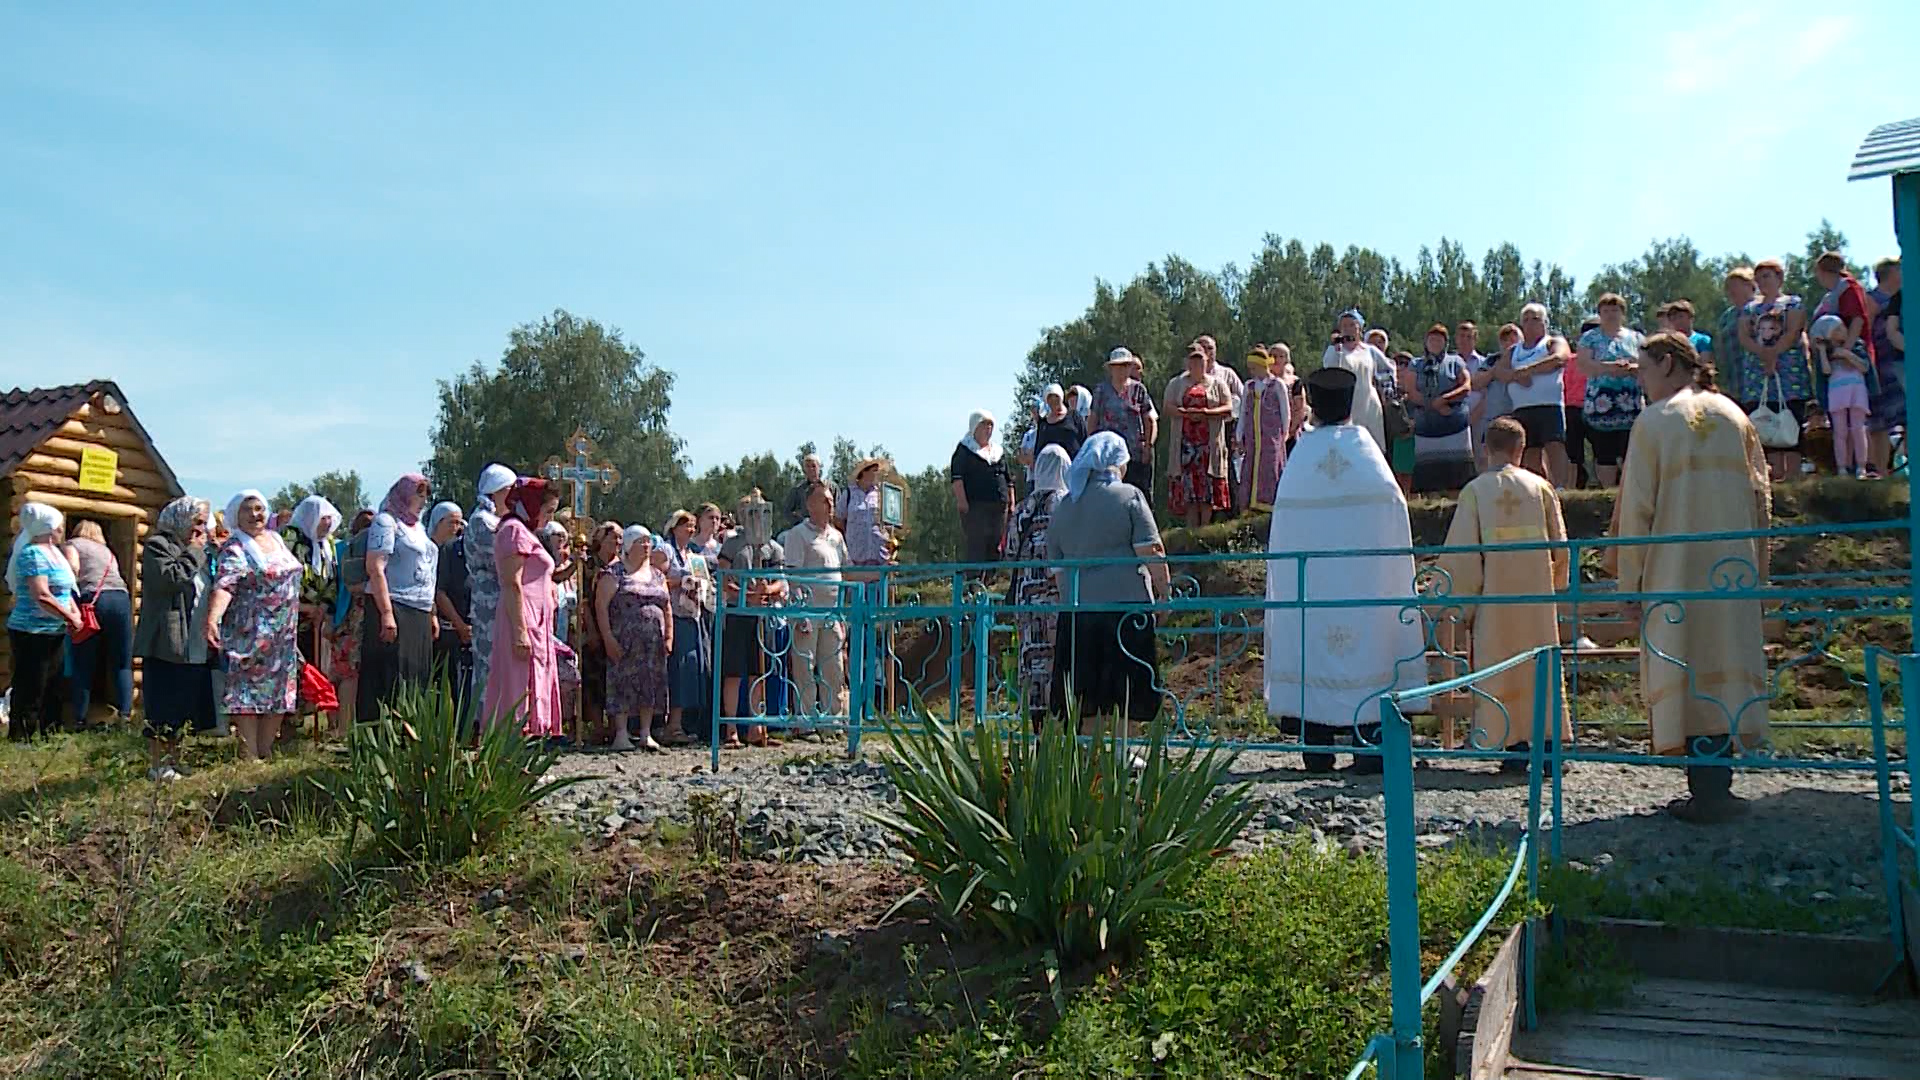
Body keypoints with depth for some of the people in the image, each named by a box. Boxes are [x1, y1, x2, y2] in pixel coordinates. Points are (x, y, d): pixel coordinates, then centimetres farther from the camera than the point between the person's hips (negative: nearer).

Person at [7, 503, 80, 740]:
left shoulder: (54, 552, 12)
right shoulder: (33, 554, -15)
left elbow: (65, 589, 19)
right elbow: (42, 596, -24)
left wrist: (75, 611, 2)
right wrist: (70, 619, -15)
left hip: (54, 633, 9)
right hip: (32, 633, -9)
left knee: (51, 689, 16)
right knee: (29, 693, -5)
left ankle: (50, 734, 25)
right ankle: (19, 739, 1)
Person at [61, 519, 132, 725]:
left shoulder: (72, 544, 16)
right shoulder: (107, 550, 31)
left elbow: (73, 568, -2)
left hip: (91, 599, -3)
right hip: (122, 598, 4)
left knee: (84, 666, 2)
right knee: (122, 665, 5)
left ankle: (80, 721, 1)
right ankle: (125, 715, -6)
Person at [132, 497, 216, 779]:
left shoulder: (196, 552, 22)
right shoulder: (157, 546, -4)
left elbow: (208, 591, 30)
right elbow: (170, 578, -21)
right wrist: (194, 553, -10)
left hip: (195, 647, 8)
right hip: (167, 646, -8)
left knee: (180, 709, 12)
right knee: (162, 708, -5)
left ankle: (173, 761, 19)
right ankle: (156, 765, 1)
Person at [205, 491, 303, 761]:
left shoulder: (276, 538, 14)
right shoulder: (234, 549, -9)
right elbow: (224, 585, -24)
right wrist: (212, 618, -38)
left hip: (285, 635, 8)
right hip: (251, 634, -7)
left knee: (279, 696, 8)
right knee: (249, 691, -6)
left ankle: (266, 753, 16)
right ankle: (250, 757, -5)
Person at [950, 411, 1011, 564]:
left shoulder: (998, 451, 23)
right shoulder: (964, 450, 4)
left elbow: (1009, 481, 25)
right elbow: (957, 479, -7)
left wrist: (1011, 503, 15)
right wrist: (963, 503, -17)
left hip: (999, 506, 6)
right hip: (975, 506, -6)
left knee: (995, 547, 6)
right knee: (976, 546, -13)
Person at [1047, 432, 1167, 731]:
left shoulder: (1062, 507, 13)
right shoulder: (1128, 496, -1)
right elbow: (1151, 552, -7)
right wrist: (1165, 593, 3)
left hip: (1077, 609, 5)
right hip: (1126, 604, -4)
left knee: (1085, 699, 7)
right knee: (1124, 696, 0)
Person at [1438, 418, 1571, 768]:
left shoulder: (1474, 491, -4)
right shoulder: (1540, 486, 2)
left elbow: (1462, 552, -6)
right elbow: (1560, 545, 5)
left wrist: (1467, 602, 2)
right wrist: (1554, 589, 19)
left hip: (1496, 596, -2)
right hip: (1537, 594, 2)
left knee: (1502, 670, 4)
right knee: (1541, 662, 10)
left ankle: (1516, 745, 2)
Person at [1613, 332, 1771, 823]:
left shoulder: (1653, 422, -4)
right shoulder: (1733, 415, 10)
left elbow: (1637, 507, -6)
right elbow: (1761, 495, 11)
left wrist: (1630, 579, 0)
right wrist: (1756, 566, 17)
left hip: (1676, 570, -4)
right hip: (1733, 567, 4)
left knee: (1688, 674, 0)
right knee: (1726, 666, 8)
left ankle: (1706, 793, -2)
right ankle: (1717, 789, 9)